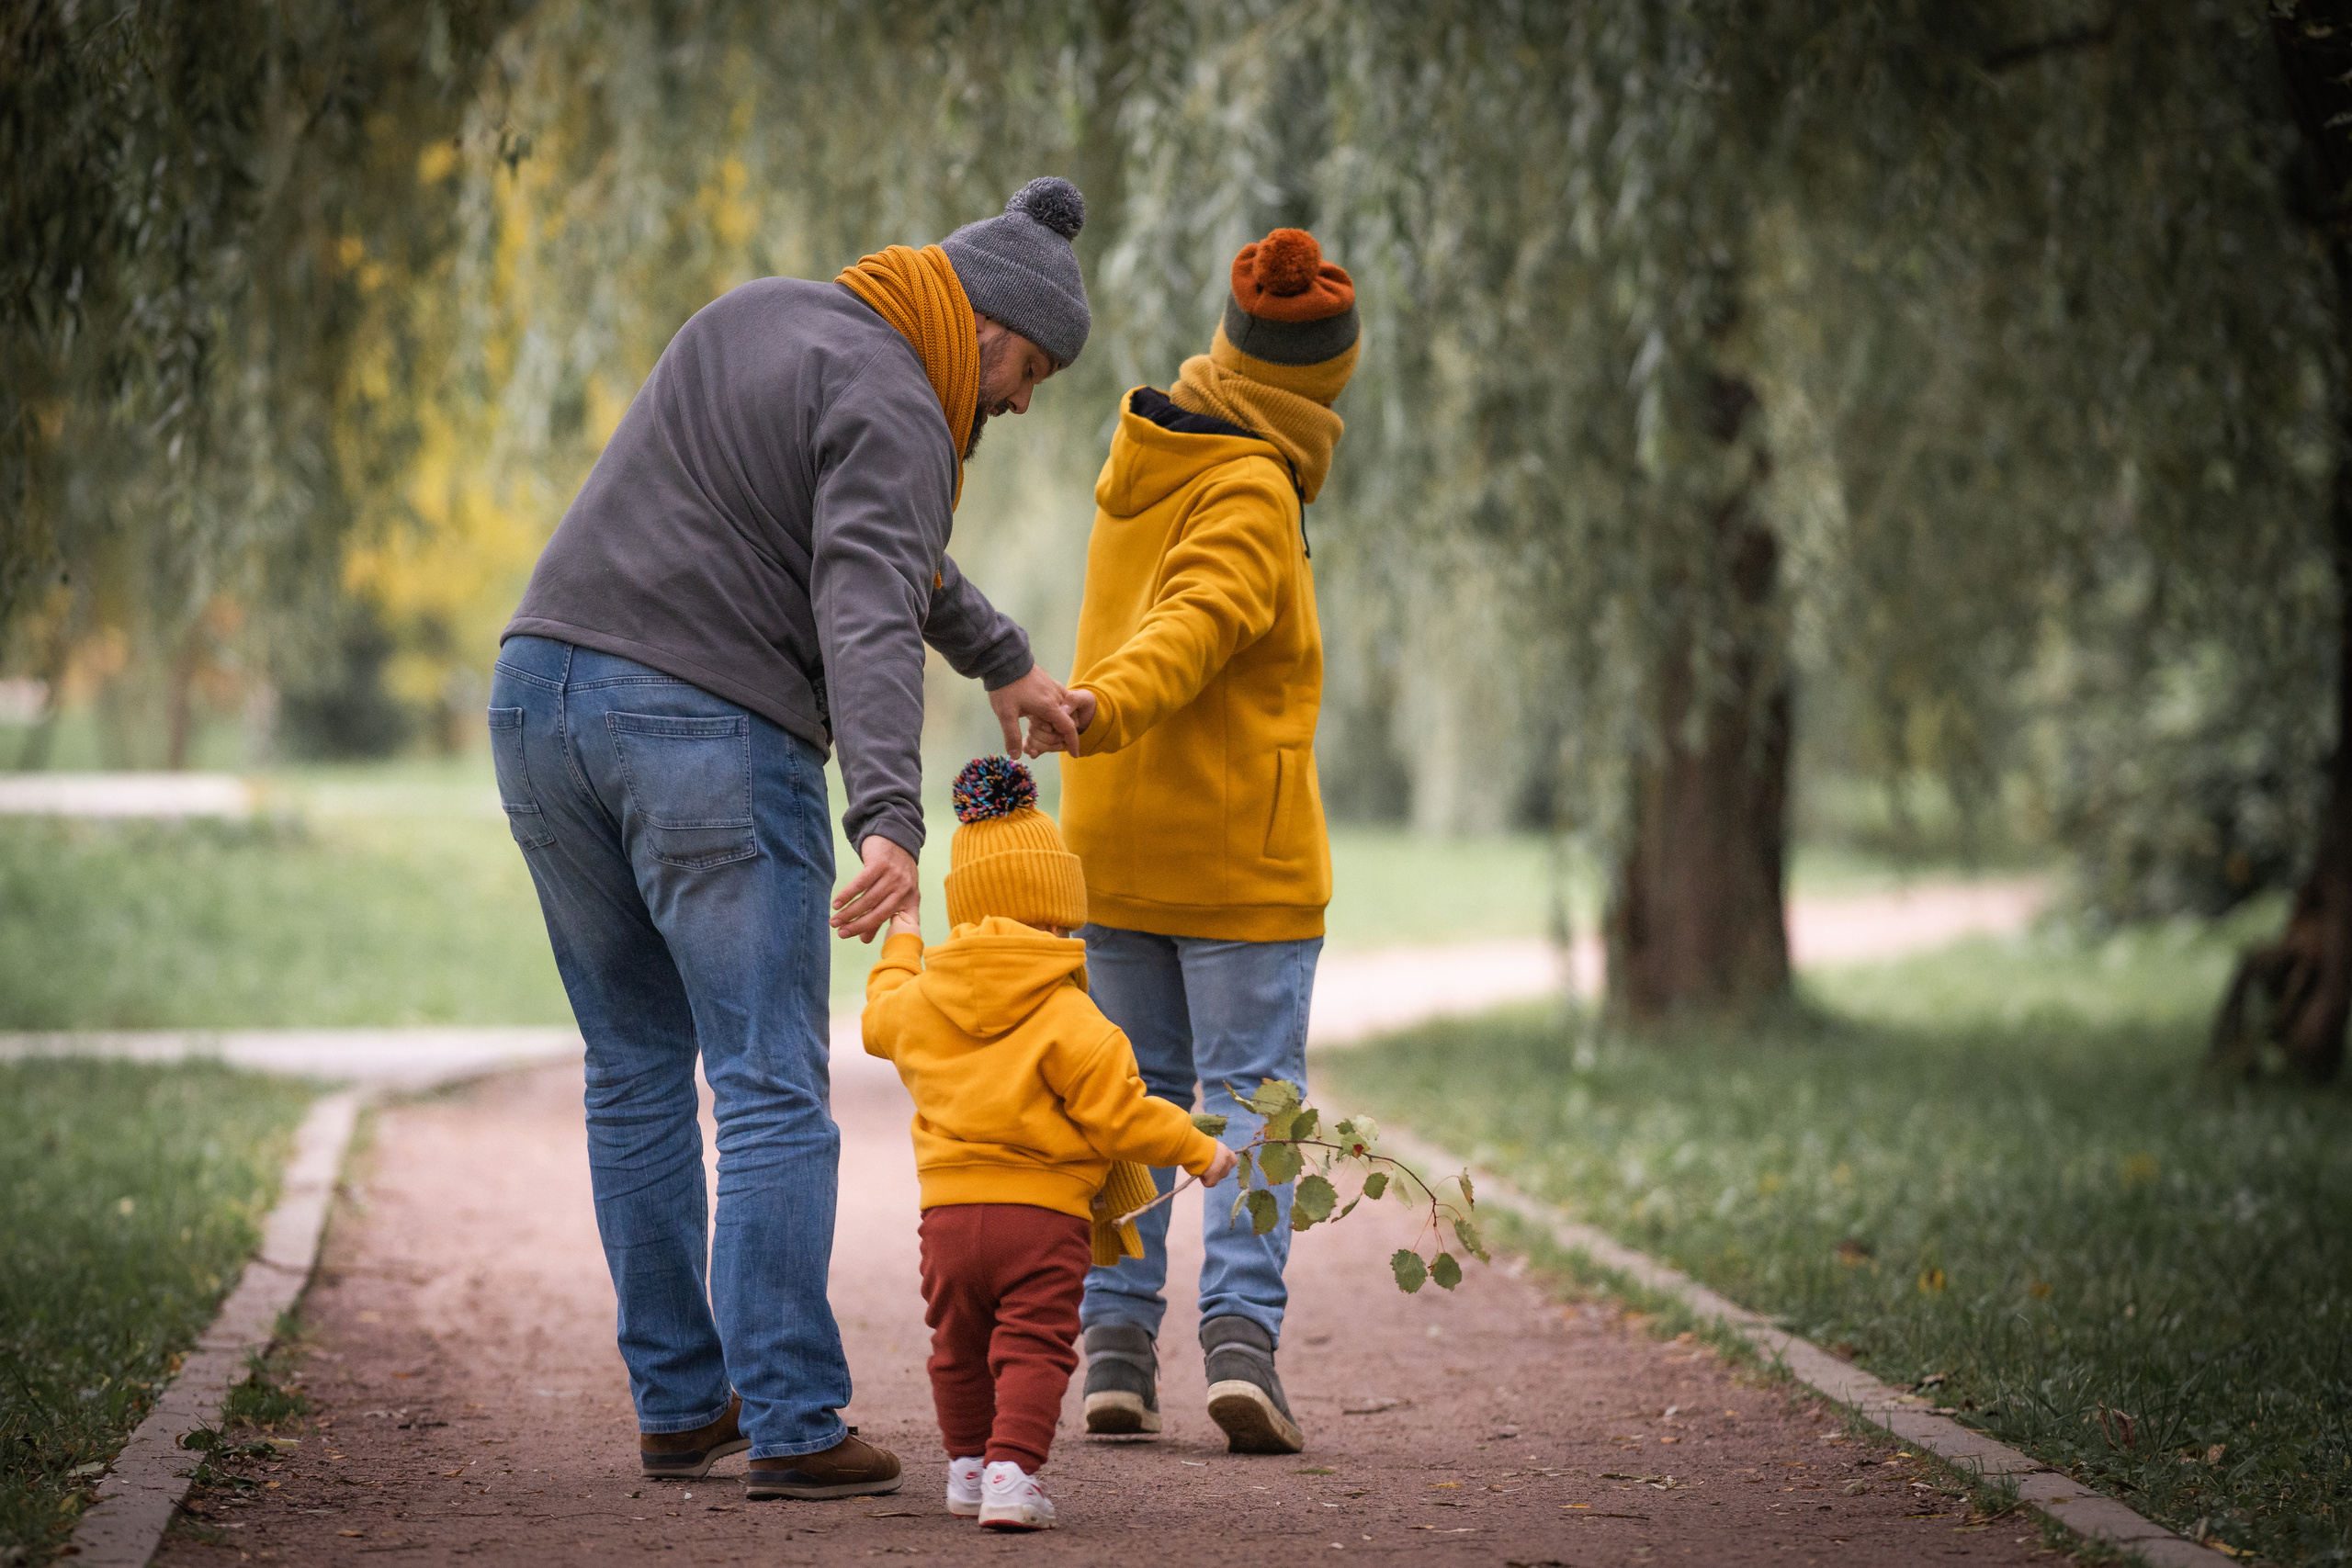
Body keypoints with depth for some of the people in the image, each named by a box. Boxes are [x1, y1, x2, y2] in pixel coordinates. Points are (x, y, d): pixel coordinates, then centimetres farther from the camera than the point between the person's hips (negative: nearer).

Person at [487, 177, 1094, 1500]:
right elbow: (868, 613, -25)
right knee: (773, 1092, -5)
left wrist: (1000, 659, 40)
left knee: (637, 1069, 14)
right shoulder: (892, 410, -8)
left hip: (541, 694, 8)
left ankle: (678, 1404, 17)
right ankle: (794, 1427, -9)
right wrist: (893, 822, -37)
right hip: (711, 732, -8)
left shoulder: (765, 317, 21)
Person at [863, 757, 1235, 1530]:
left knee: (959, 1347, 20)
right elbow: (1116, 1112, -12)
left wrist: (901, 945, 49)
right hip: (1043, 1213, -5)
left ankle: (968, 1466, 29)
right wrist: (1197, 1150, 2)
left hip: (947, 1209, 5)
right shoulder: (1066, 1017, -10)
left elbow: (882, 1018, 31)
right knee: (1034, 1348, -2)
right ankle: (1011, 1473, -13)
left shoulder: (922, 999, 6)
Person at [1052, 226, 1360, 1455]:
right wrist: (1109, 706, -42)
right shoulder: (1250, 494, -13)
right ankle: (1241, 1333, -15)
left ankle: (1118, 1344, 4)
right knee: (1250, 1095, -2)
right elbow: (1196, 619, -30)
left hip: (1115, 844, 7)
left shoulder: (1145, 458, 10)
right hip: (1238, 852, -7)